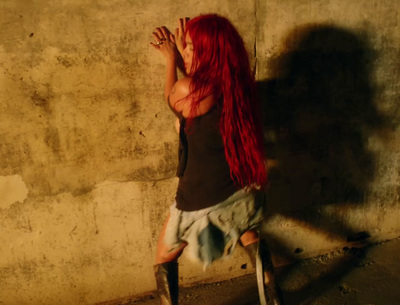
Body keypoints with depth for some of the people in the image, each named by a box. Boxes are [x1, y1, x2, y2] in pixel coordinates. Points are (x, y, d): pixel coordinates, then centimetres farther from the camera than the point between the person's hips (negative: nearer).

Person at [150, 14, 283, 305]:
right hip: (242, 191, 7)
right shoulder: (239, 83, -4)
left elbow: (171, 99, 2)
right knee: (252, 241, 34)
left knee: (164, 260, 18)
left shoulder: (188, 89, -23)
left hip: (202, 199, -6)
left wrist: (171, 60, 15)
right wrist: (180, 55, 11)